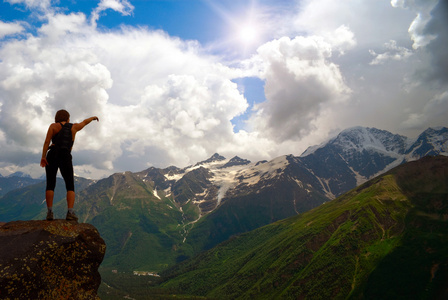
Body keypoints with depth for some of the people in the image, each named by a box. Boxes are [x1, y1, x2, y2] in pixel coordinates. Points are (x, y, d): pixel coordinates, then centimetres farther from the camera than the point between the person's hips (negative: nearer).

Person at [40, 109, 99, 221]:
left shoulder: (54, 126, 11)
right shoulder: (74, 127, 18)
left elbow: (47, 141, -2)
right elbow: (85, 122, 38)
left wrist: (43, 157, -7)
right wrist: (93, 117, 57)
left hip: (52, 156, 0)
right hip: (66, 158, 0)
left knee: (50, 185, 5)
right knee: (70, 187, 2)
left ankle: (49, 212, -4)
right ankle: (70, 212, -13)